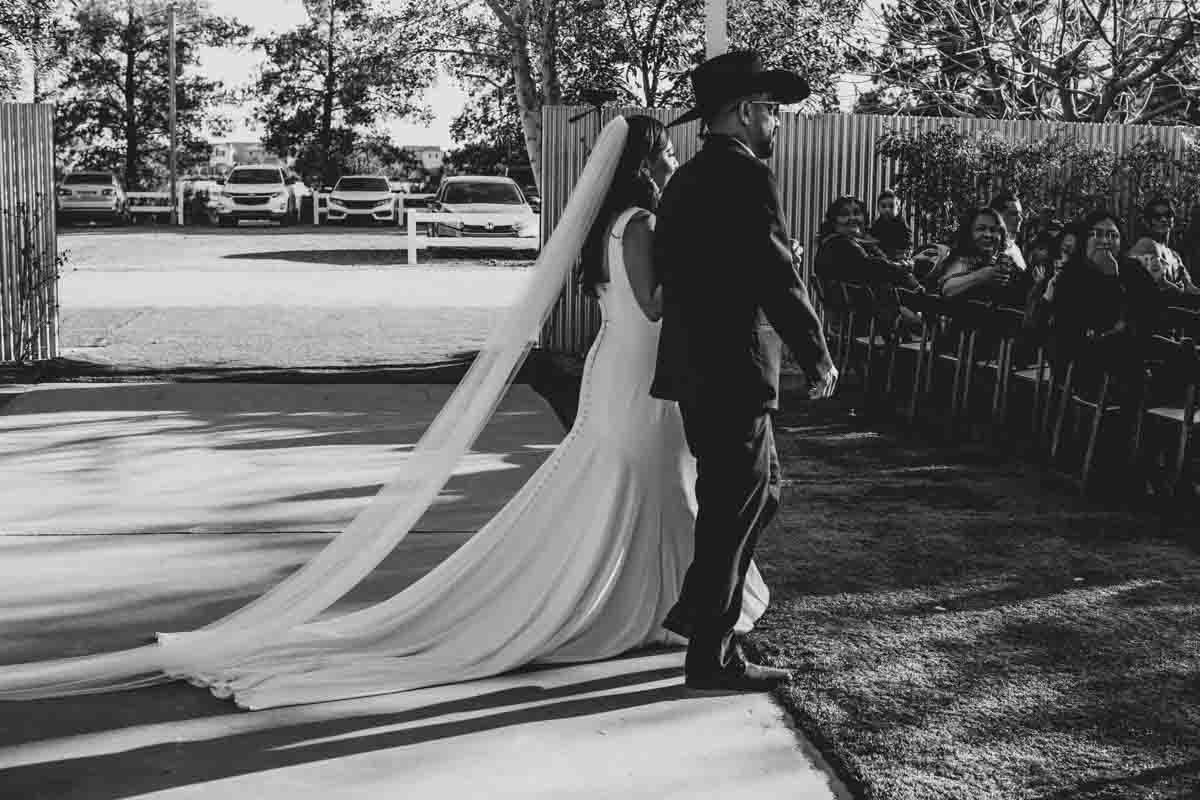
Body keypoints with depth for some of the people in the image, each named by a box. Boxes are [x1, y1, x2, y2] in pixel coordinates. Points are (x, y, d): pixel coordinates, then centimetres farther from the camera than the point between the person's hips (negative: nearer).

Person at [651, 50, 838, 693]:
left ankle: (696, 609, 27)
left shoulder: (684, 180, 14)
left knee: (762, 489, 21)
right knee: (734, 511, 0)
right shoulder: (746, 176, -15)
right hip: (735, 372, -9)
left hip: (695, 368, 9)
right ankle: (711, 658, 10)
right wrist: (818, 357, -8)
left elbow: (667, 271, 18)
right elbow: (779, 278, -17)